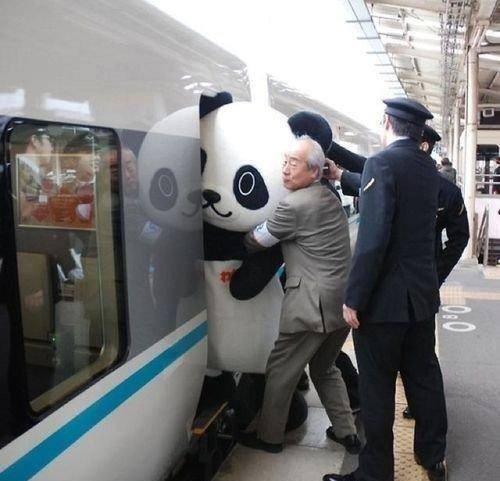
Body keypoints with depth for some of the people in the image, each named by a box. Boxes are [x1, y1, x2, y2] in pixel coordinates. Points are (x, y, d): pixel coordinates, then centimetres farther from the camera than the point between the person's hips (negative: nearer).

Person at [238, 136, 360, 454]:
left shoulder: (294, 206, -14)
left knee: (281, 371, 9)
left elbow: (255, 241, -3)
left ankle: (269, 437, 24)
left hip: (312, 306, -8)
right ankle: (348, 433, 30)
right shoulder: (331, 199, 12)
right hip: (343, 303, 9)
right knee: (325, 368, 25)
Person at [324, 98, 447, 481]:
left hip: (385, 298, -8)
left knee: (377, 388, 4)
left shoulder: (383, 163, -16)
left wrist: (354, 299, -19)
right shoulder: (428, 167, 8)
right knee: (424, 377, 19)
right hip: (423, 294, 8)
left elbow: (373, 238, -23)